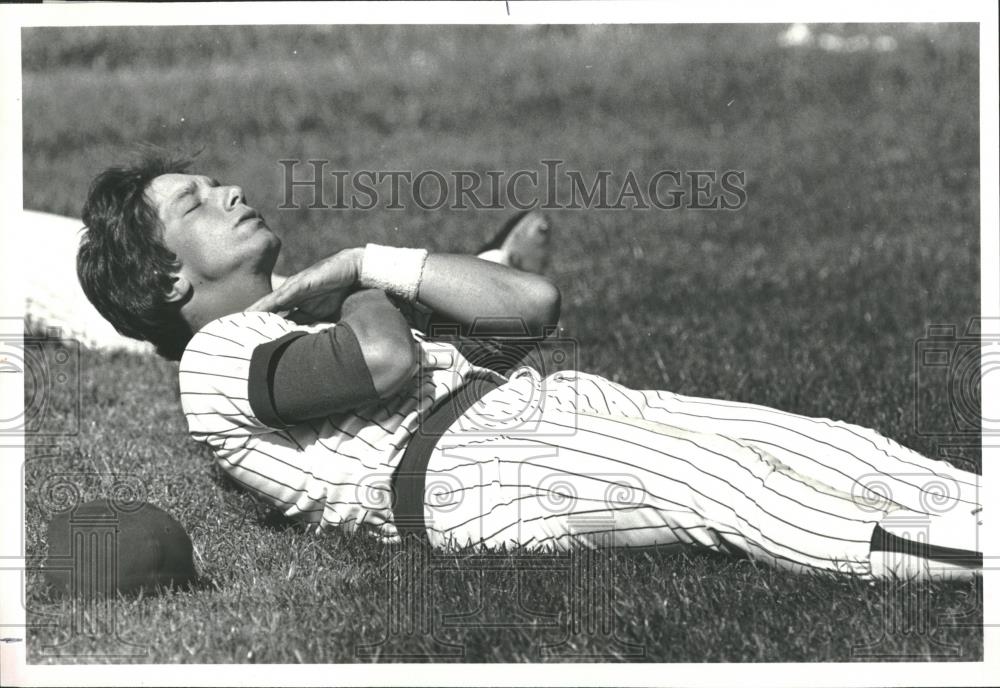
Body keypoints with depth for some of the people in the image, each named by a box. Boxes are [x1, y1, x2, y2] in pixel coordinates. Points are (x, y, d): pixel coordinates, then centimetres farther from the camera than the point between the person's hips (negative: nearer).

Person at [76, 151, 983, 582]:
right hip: (453, 466, -8)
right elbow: (385, 361, -12)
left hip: (544, 402, 9)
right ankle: (968, 544, -39)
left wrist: (364, 265, 15)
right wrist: (361, 284, 11)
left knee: (828, 445, -13)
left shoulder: (323, 309, 33)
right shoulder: (216, 357, 9)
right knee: (729, 487, -30)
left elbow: (530, 305, 20)